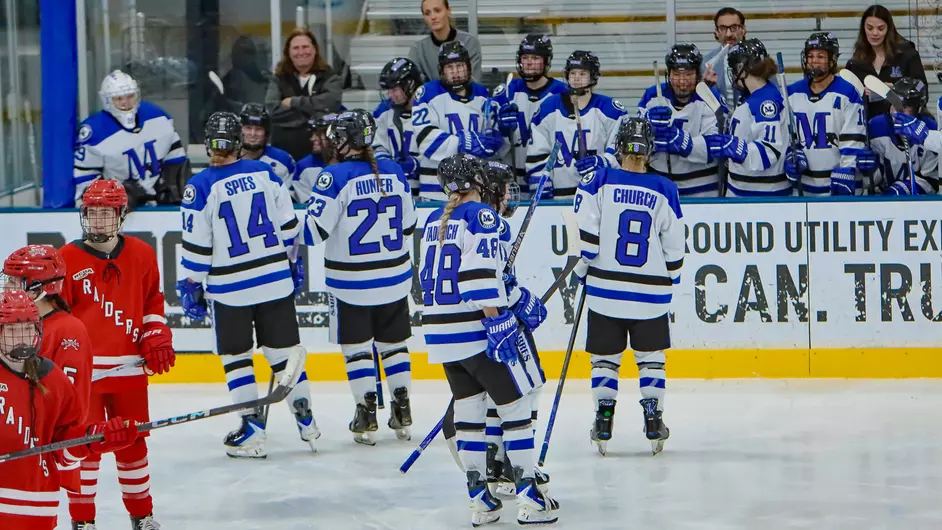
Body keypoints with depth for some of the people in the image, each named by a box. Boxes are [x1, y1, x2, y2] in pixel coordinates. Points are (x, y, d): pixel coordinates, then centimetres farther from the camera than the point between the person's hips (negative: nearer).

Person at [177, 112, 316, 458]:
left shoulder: (202, 187, -12)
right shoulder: (265, 173, 1)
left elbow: (196, 246, -11)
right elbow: (288, 224, 9)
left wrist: (191, 286, 0)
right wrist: (292, 262, 22)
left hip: (230, 287, -4)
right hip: (275, 279, 4)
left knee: (236, 356, 8)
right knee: (284, 349, 13)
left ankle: (252, 432, 6)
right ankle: (306, 422, 14)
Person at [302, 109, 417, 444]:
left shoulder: (336, 177, -17)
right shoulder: (394, 172, 0)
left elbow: (315, 230, -17)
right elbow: (408, 224, 9)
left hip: (351, 280, -4)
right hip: (394, 277, 4)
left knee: (356, 345, 7)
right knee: (393, 341, 15)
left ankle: (366, 413, 4)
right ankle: (402, 411, 16)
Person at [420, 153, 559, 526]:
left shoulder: (434, 222, 14)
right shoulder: (481, 216, -9)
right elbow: (479, 277, -20)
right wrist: (497, 322, -21)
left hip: (441, 333, 7)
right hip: (475, 331, -7)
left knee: (469, 410, 13)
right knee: (515, 407, 0)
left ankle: (479, 500, 13)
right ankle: (529, 499, -4)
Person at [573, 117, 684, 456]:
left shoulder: (599, 183, -7)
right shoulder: (664, 191, -3)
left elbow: (586, 238, -9)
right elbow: (674, 249, 2)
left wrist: (582, 271, 8)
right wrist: (671, 279, 18)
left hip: (605, 288, -1)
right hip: (651, 293, 1)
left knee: (605, 356, 11)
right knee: (650, 355, 14)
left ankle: (604, 419, 7)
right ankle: (653, 420, 7)